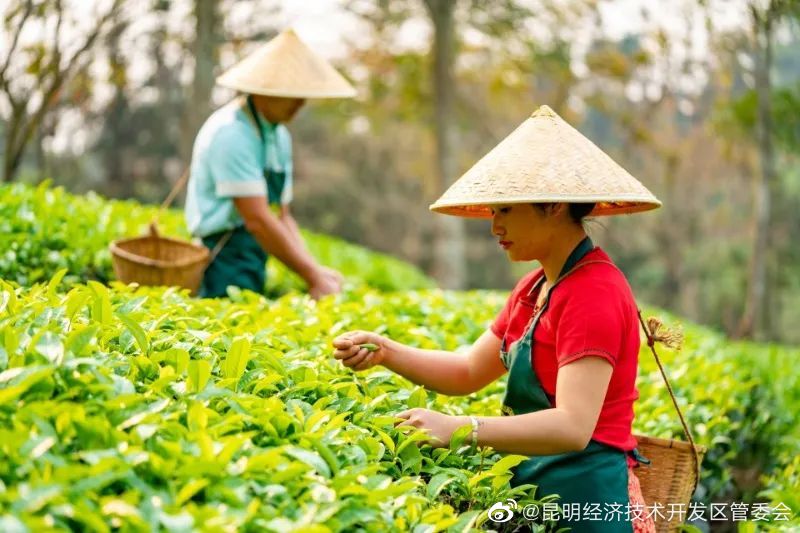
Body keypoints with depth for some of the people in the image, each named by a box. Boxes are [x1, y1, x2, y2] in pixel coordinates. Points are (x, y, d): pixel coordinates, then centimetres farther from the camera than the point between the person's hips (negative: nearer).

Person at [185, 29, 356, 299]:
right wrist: (312, 276, -17)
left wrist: (315, 269, 1)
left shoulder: (279, 136, 14)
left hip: (255, 262, 9)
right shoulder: (232, 134, -16)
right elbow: (257, 220, -20)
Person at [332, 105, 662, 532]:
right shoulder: (535, 288, 11)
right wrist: (386, 352, -1)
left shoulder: (593, 293, -18)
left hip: (584, 497, -8)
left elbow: (573, 426, -27)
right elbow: (469, 372, 13)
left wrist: (460, 428, -31)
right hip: (539, 486, 8)